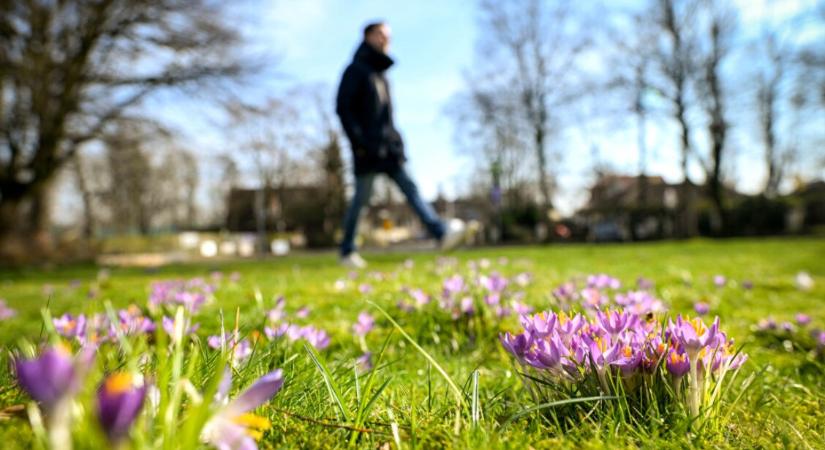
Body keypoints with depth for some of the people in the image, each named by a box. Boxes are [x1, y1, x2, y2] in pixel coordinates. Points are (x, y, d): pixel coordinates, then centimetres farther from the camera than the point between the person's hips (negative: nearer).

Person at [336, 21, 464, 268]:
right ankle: (347, 252, 10)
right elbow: (342, 107, -10)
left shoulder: (381, 74, 22)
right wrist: (358, 142, -18)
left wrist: (394, 141, 15)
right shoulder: (356, 70, -1)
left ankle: (442, 233, -18)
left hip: (388, 148, 7)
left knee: (410, 187, -7)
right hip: (368, 149, -7)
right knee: (361, 198, -2)